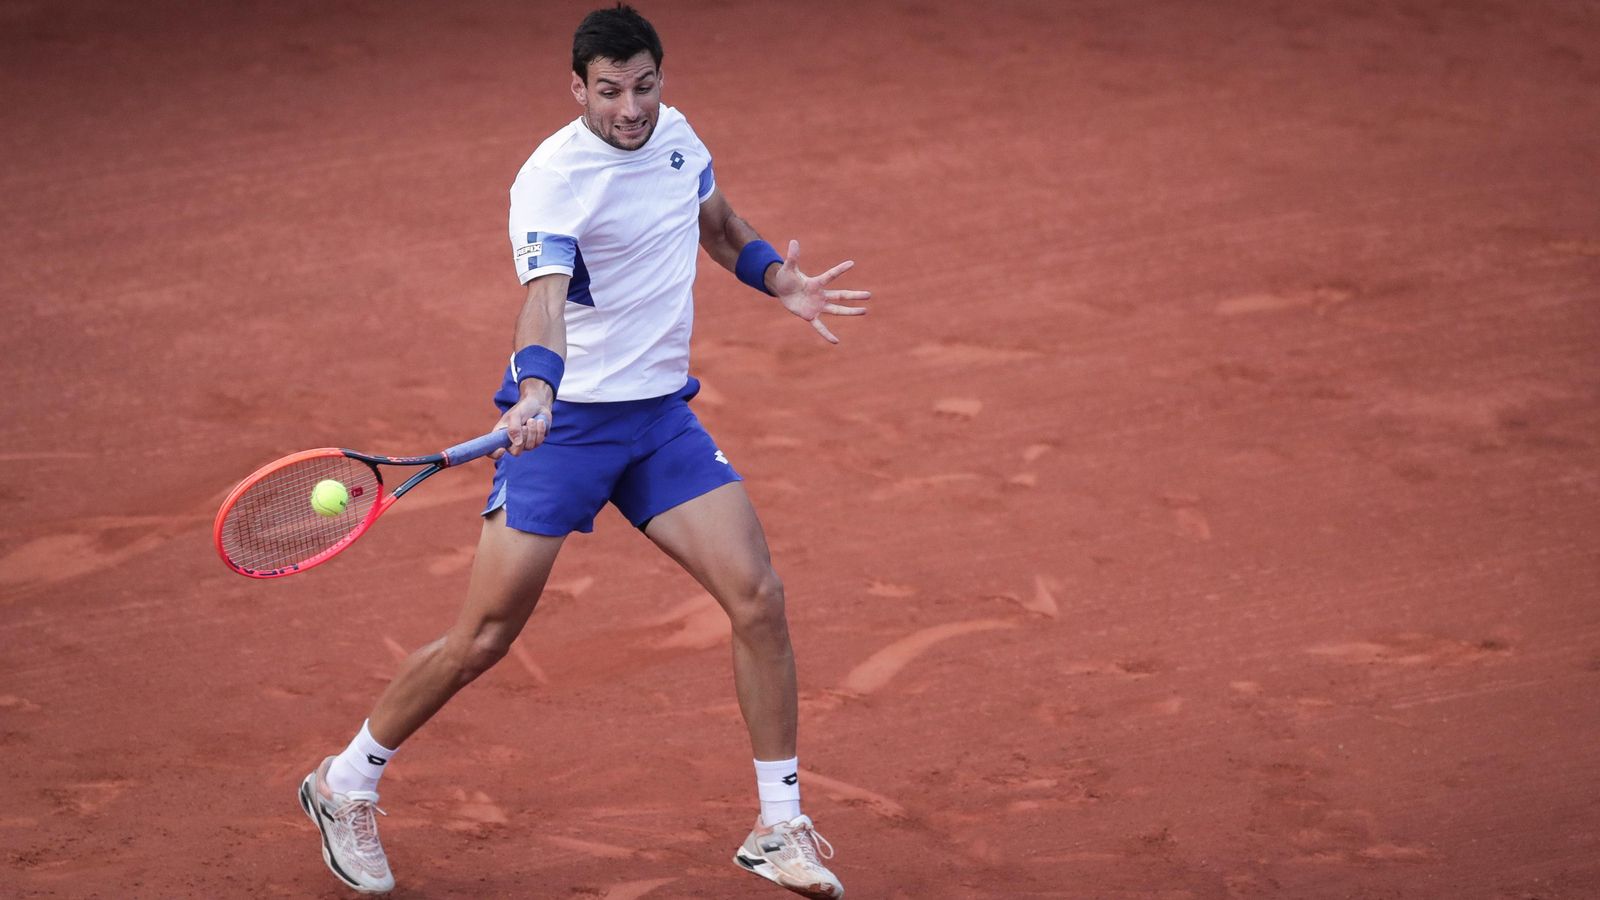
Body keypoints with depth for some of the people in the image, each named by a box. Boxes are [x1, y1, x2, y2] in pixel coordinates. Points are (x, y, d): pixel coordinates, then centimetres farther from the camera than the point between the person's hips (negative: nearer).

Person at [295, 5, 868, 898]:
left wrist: (778, 279, 9)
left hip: (663, 414, 6)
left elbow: (718, 222, 25)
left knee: (758, 598, -8)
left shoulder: (676, 135, 3)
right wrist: (535, 390, -55)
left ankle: (779, 826, 3)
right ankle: (346, 784, 18)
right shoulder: (552, 179, -20)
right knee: (484, 638, -4)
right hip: (563, 420, -6)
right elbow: (545, 295, -37)